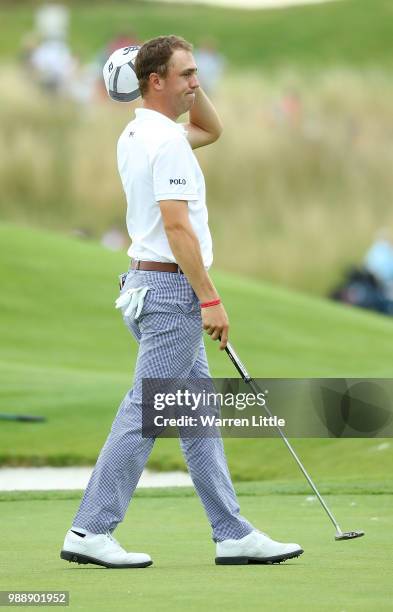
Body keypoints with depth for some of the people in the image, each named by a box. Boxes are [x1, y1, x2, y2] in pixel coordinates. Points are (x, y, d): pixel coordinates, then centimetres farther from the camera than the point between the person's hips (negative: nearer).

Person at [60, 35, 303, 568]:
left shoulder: (136, 135, 13)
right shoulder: (166, 141, -17)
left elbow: (212, 129, 30)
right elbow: (177, 226, -23)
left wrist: (191, 85, 13)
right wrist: (210, 299, -21)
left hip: (152, 285, 11)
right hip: (173, 289, -11)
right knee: (143, 414, -8)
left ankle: (233, 534, 13)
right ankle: (91, 532, -6)